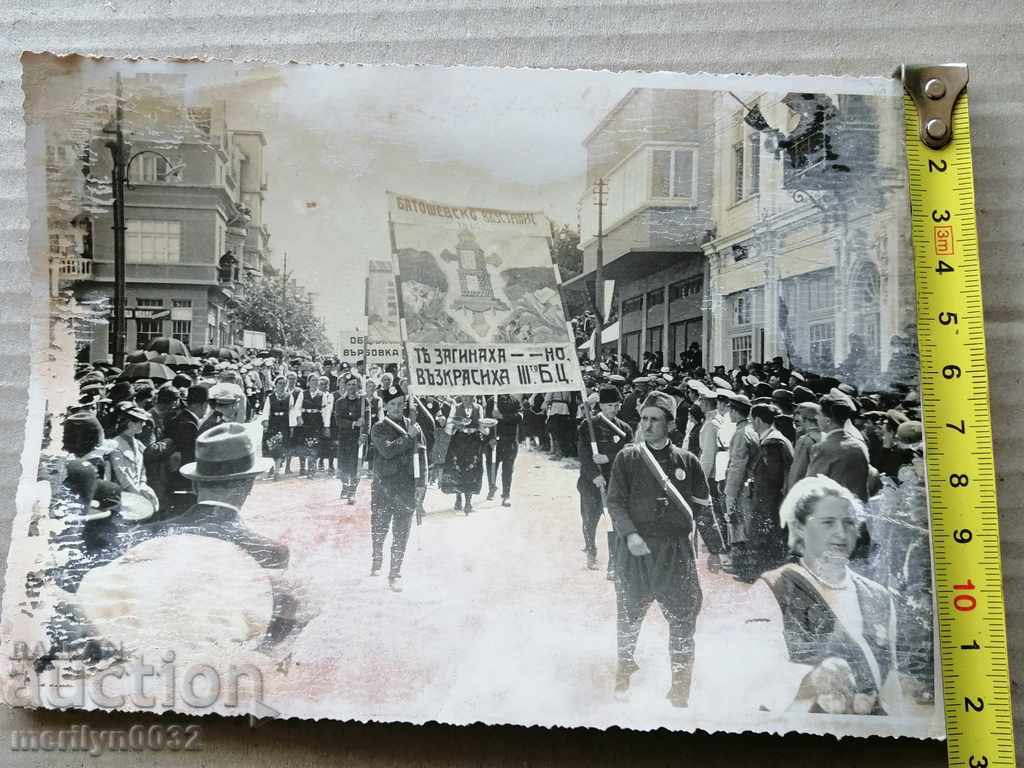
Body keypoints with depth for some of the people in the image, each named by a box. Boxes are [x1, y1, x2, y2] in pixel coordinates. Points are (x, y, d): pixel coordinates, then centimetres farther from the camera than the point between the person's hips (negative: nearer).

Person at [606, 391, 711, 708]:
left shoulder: (687, 462, 4)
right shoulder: (627, 458, 1)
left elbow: (704, 508, 9)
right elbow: (615, 501, -3)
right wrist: (630, 534, -17)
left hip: (676, 550, 0)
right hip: (635, 549, 0)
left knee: (683, 616, 2)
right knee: (629, 613, 12)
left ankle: (680, 690, 17)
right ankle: (624, 673, 34)